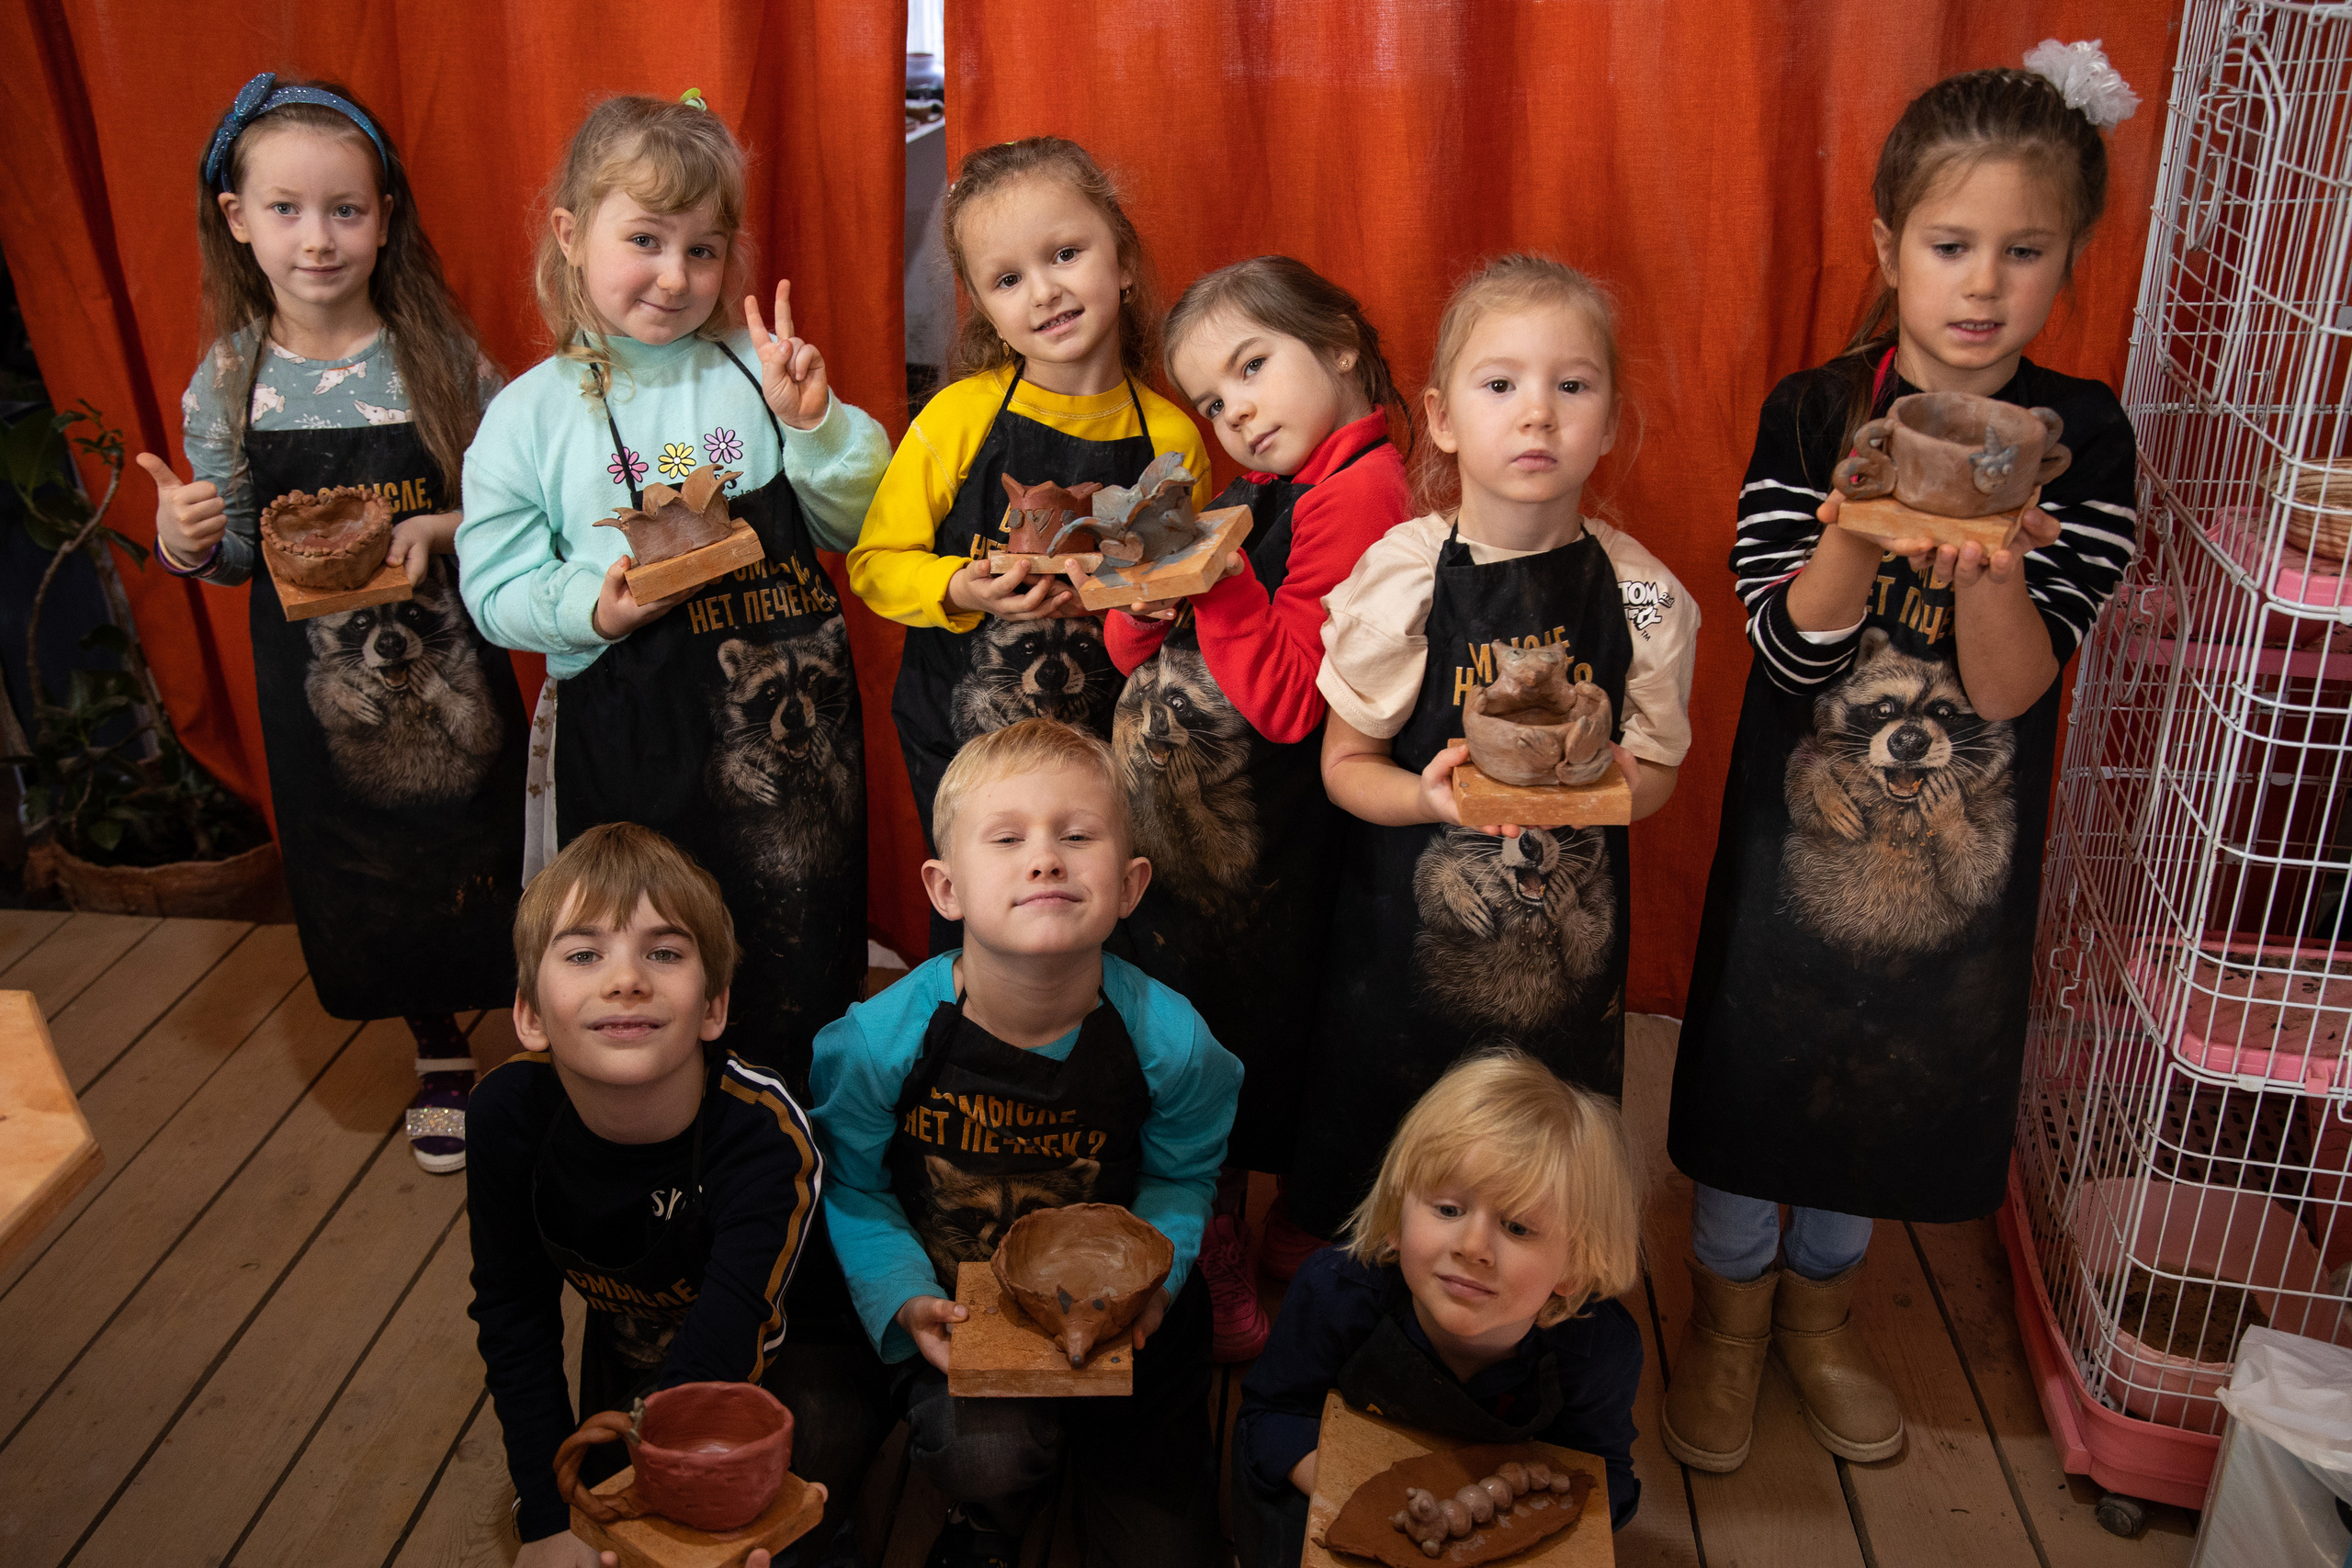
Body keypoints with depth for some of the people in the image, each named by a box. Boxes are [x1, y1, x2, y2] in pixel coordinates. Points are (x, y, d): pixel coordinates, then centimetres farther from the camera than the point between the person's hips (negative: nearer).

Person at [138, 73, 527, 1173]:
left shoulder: (443, 361, -10)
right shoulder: (228, 382, -4)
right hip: (319, 685, 3)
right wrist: (184, 545, -18)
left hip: (450, 671, -2)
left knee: (484, 861, 7)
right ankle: (440, 1060, 40)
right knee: (369, 885, 17)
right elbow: (241, 555, 3)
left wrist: (437, 529, -24)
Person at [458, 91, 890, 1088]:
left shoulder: (756, 372, 3)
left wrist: (812, 425, -11)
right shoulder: (532, 414, -1)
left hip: (789, 724, 2)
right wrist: (594, 608, -20)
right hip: (628, 736, -1)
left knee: (801, 949, 14)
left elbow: (854, 527, 4)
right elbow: (497, 586, -2)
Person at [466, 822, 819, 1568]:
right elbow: (512, 1315, -16)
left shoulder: (764, 1135, -42)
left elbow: (712, 1362, -46)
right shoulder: (509, 1112, -29)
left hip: (772, 1356, -3)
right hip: (625, 1347, 4)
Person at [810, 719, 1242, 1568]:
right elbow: (853, 1188, -6)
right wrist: (903, 1300, -20)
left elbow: (1182, 1177, -1)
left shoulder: (1169, 1041, -20)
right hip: (955, 1306, -1)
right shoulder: (878, 1041, -22)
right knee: (986, 1451, -29)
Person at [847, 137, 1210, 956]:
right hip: (960, 733, -1)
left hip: (1107, 737, 2)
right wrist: (961, 591, -23)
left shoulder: (1172, 438, -4)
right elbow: (875, 561, -4)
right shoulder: (960, 418, -10)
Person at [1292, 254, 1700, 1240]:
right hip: (1413, 926, -1)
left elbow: (1657, 771, 3)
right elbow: (1345, 763, -5)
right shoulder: (1400, 575, -11)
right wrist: (1428, 795, -26)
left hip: (1574, 933, 2)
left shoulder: (1639, 592, -6)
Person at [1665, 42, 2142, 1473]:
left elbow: (2017, 684, -17)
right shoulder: (1813, 415, -11)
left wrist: (1981, 561, -36)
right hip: (1800, 820, -1)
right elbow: (1792, 647, -16)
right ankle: (1731, 1304, 38)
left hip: (1964, 841, 1)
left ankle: (1823, 1295, 44)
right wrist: (1860, 524, -33)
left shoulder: (2084, 440, -10)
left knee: (1901, 1076, 18)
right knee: (1760, 1064, 12)